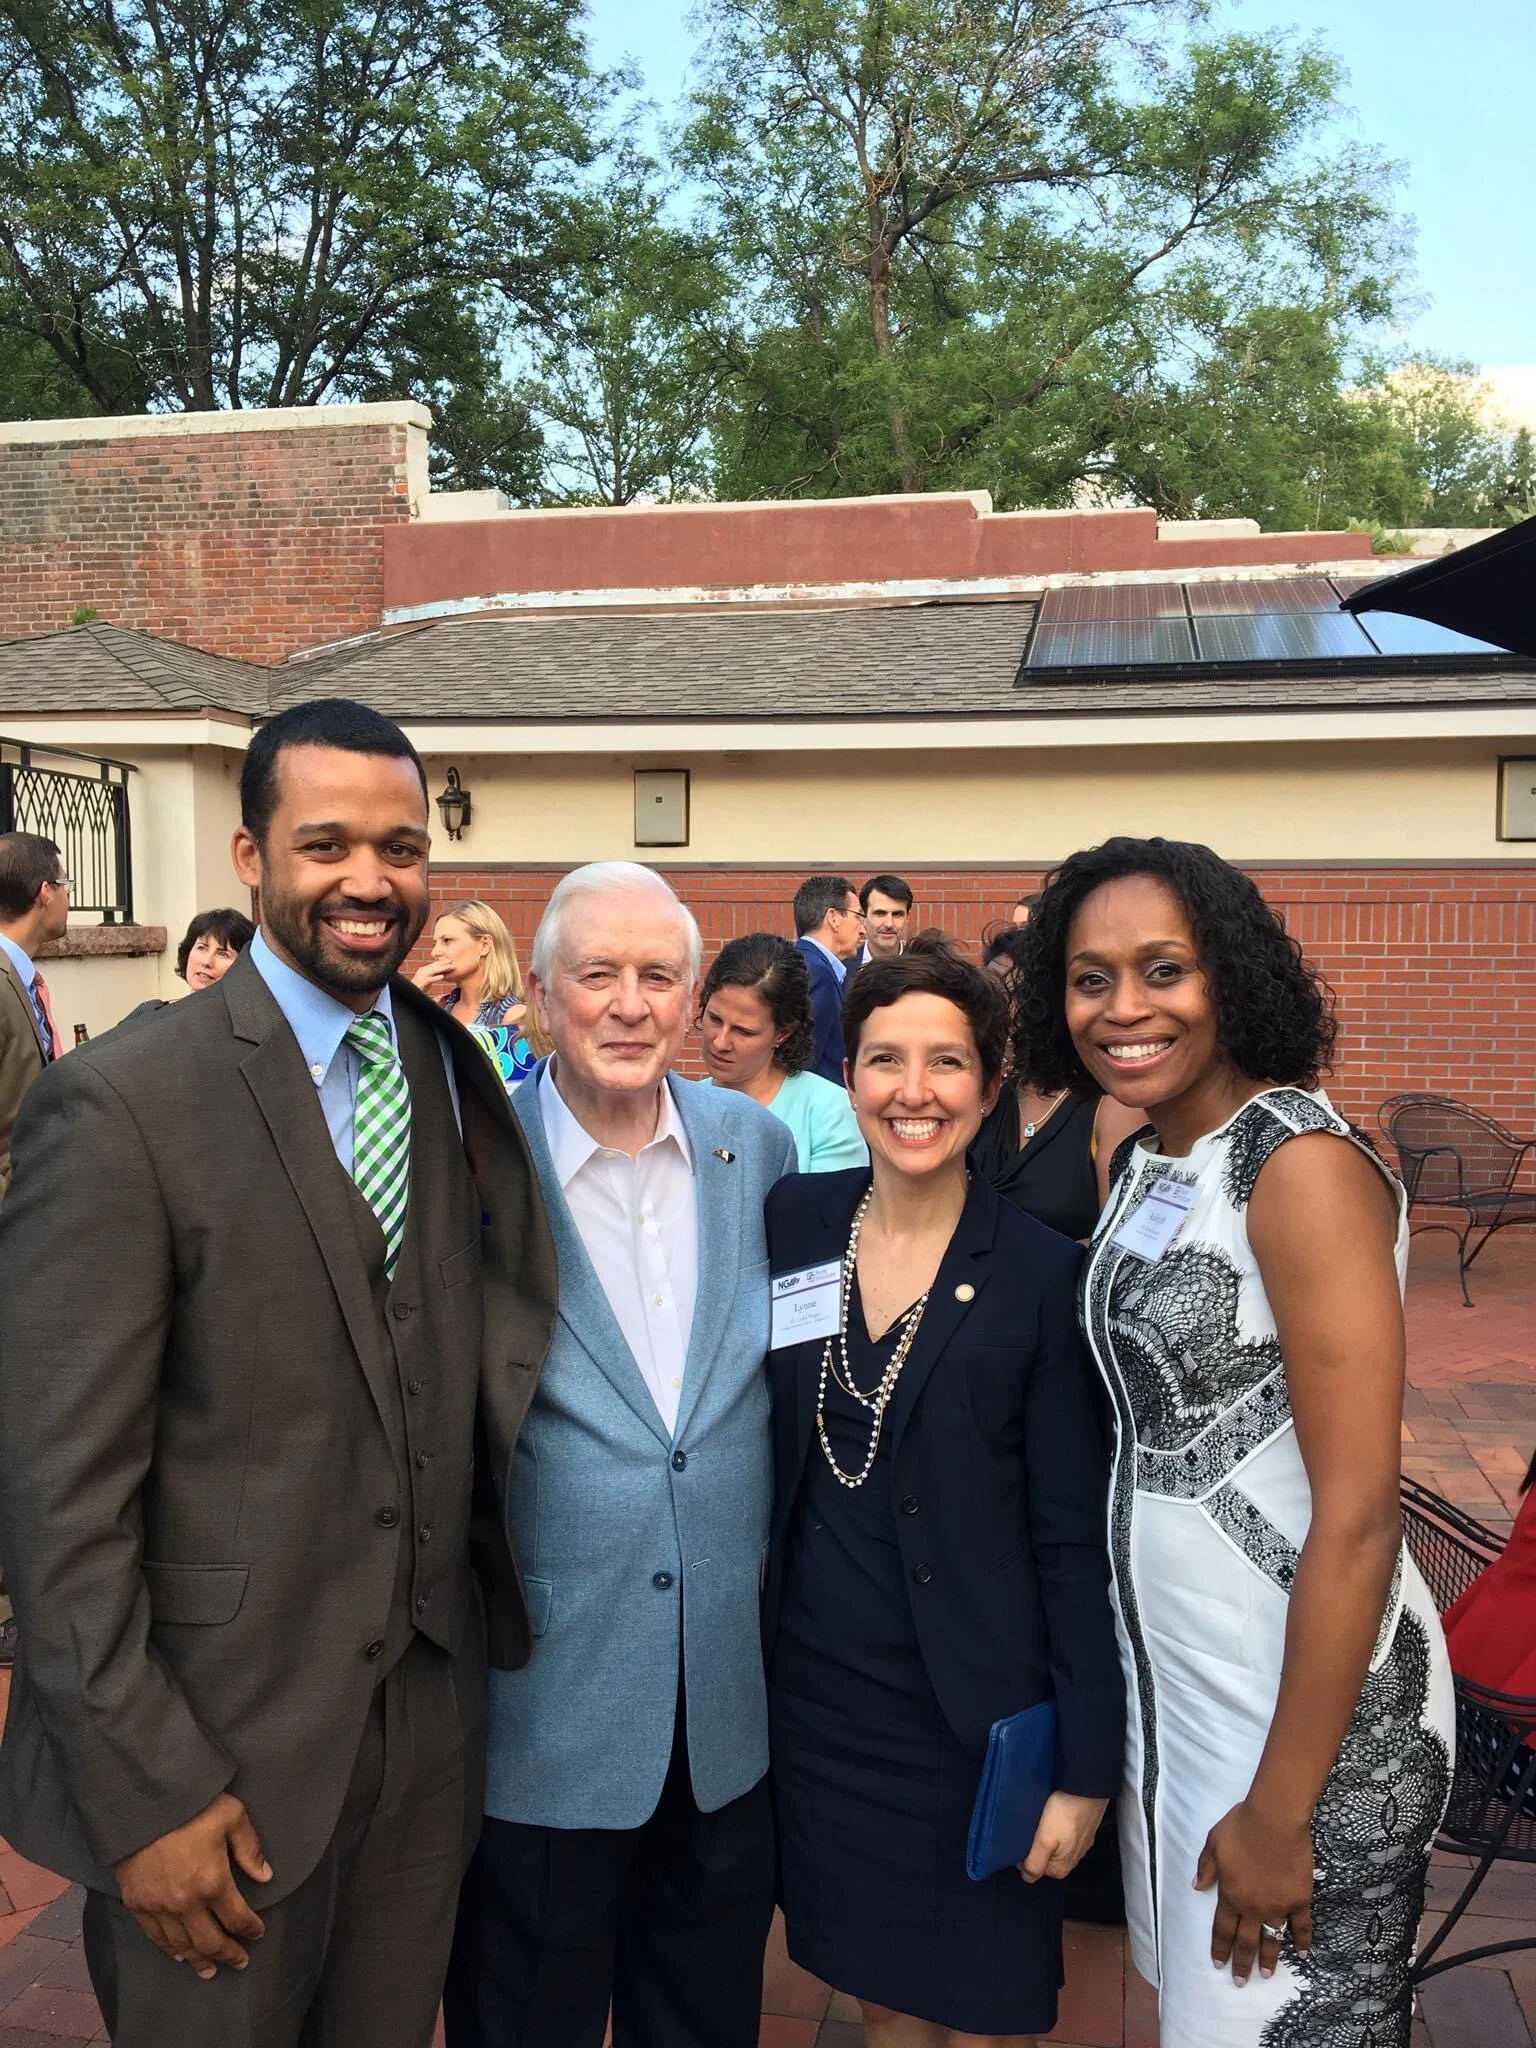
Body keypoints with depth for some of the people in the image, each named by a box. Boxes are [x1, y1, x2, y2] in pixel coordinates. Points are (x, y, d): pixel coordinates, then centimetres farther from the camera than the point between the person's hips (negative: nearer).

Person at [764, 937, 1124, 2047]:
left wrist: (1086, 1766, -8)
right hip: (816, 1692, 3)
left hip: (971, 1712, -3)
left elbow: (1075, 1537, -9)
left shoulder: (1043, 1273, -12)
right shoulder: (792, 1223, -3)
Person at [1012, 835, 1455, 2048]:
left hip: (1310, 1693, -7)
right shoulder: (1146, 1162, 3)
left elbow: (1357, 1515, -22)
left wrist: (1281, 1807, -18)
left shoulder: (1304, 1163, -21)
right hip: (1168, 1669, 7)